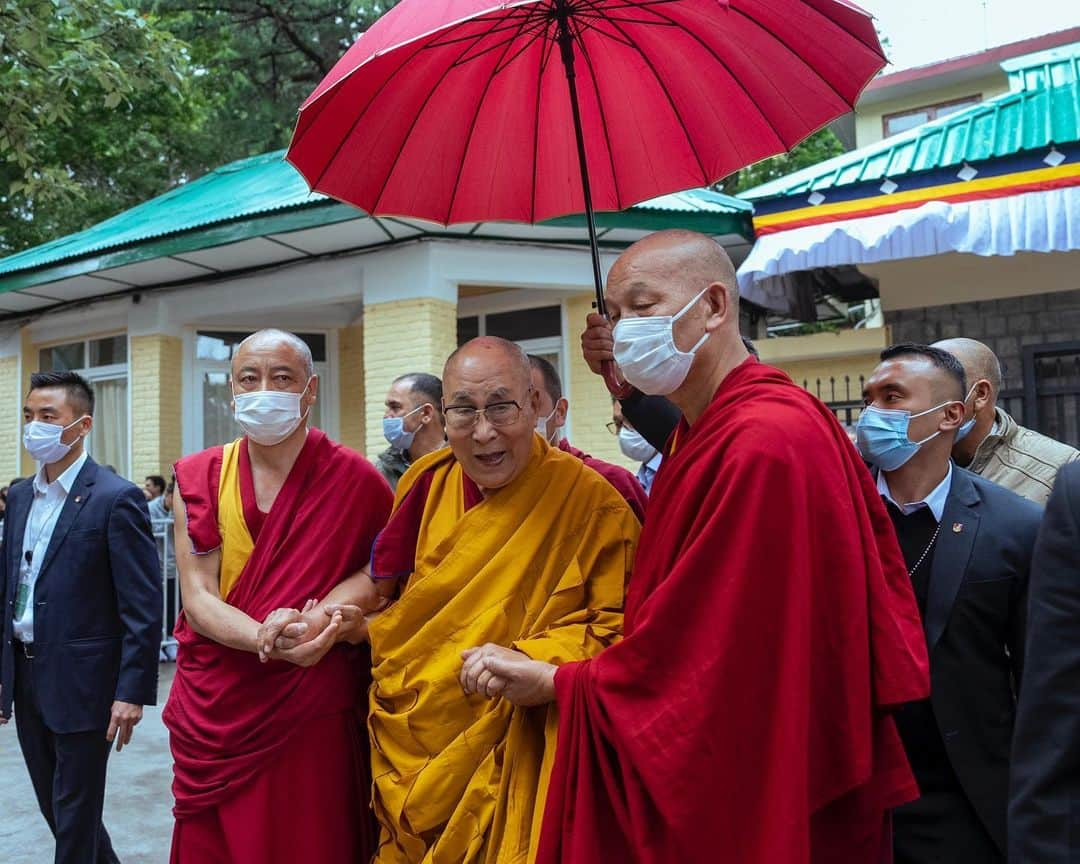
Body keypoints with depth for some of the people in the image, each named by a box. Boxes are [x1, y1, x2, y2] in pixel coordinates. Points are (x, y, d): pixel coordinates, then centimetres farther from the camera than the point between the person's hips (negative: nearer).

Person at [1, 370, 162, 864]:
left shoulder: (116, 499, -14)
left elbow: (143, 606, -16)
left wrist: (132, 691, -18)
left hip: (81, 682, -7)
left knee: (75, 816, 7)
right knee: (53, 807, 19)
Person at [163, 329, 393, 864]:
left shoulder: (355, 480, -7)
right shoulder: (198, 479, 0)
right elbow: (197, 598, -5)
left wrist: (320, 616, -18)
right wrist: (266, 637, -25)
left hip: (315, 714, -2)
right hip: (217, 713, 2)